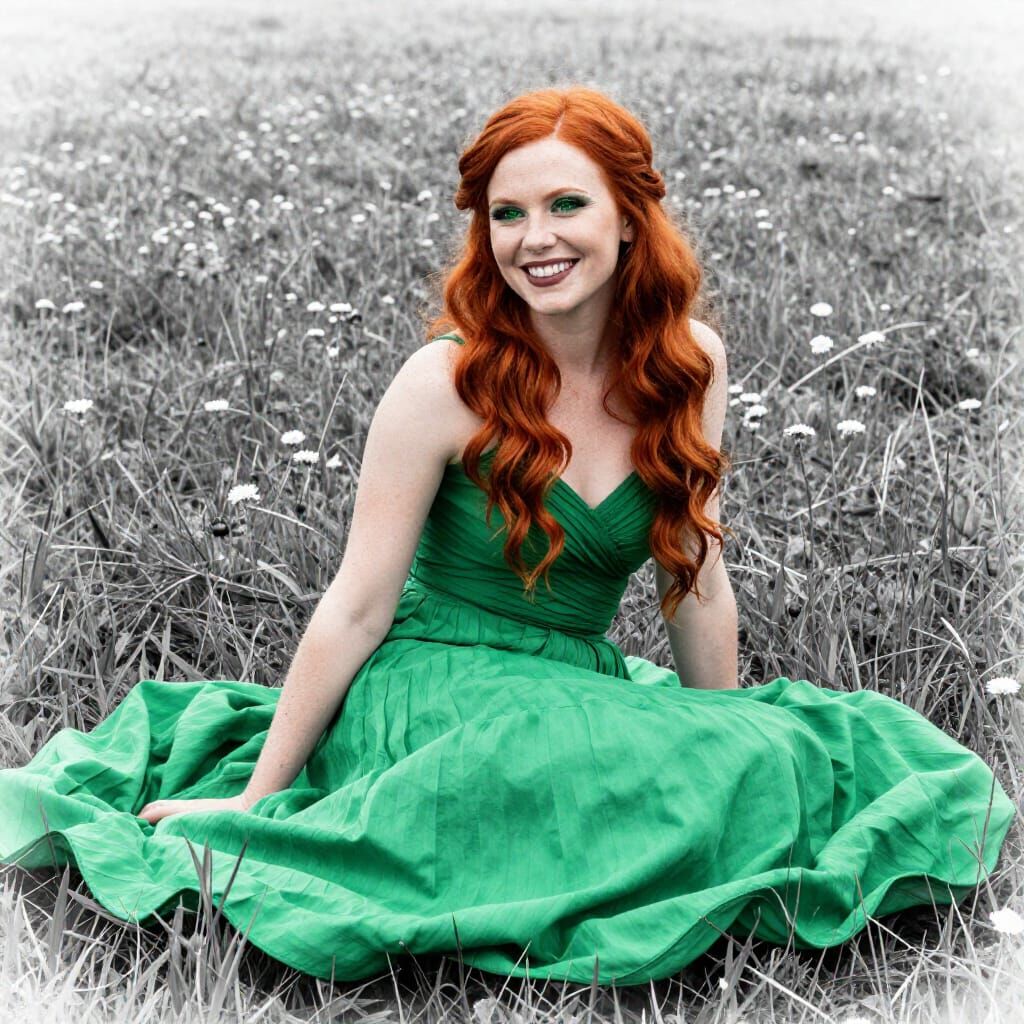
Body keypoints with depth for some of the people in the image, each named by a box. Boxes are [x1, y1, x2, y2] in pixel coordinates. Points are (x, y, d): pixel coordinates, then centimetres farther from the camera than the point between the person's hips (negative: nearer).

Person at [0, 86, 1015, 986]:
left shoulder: (689, 362, -1)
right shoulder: (447, 382, -13)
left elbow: (696, 581, 8)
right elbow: (358, 609, -10)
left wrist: (728, 738, 12)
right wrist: (257, 797, -7)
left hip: (585, 689, 5)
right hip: (440, 692, -5)